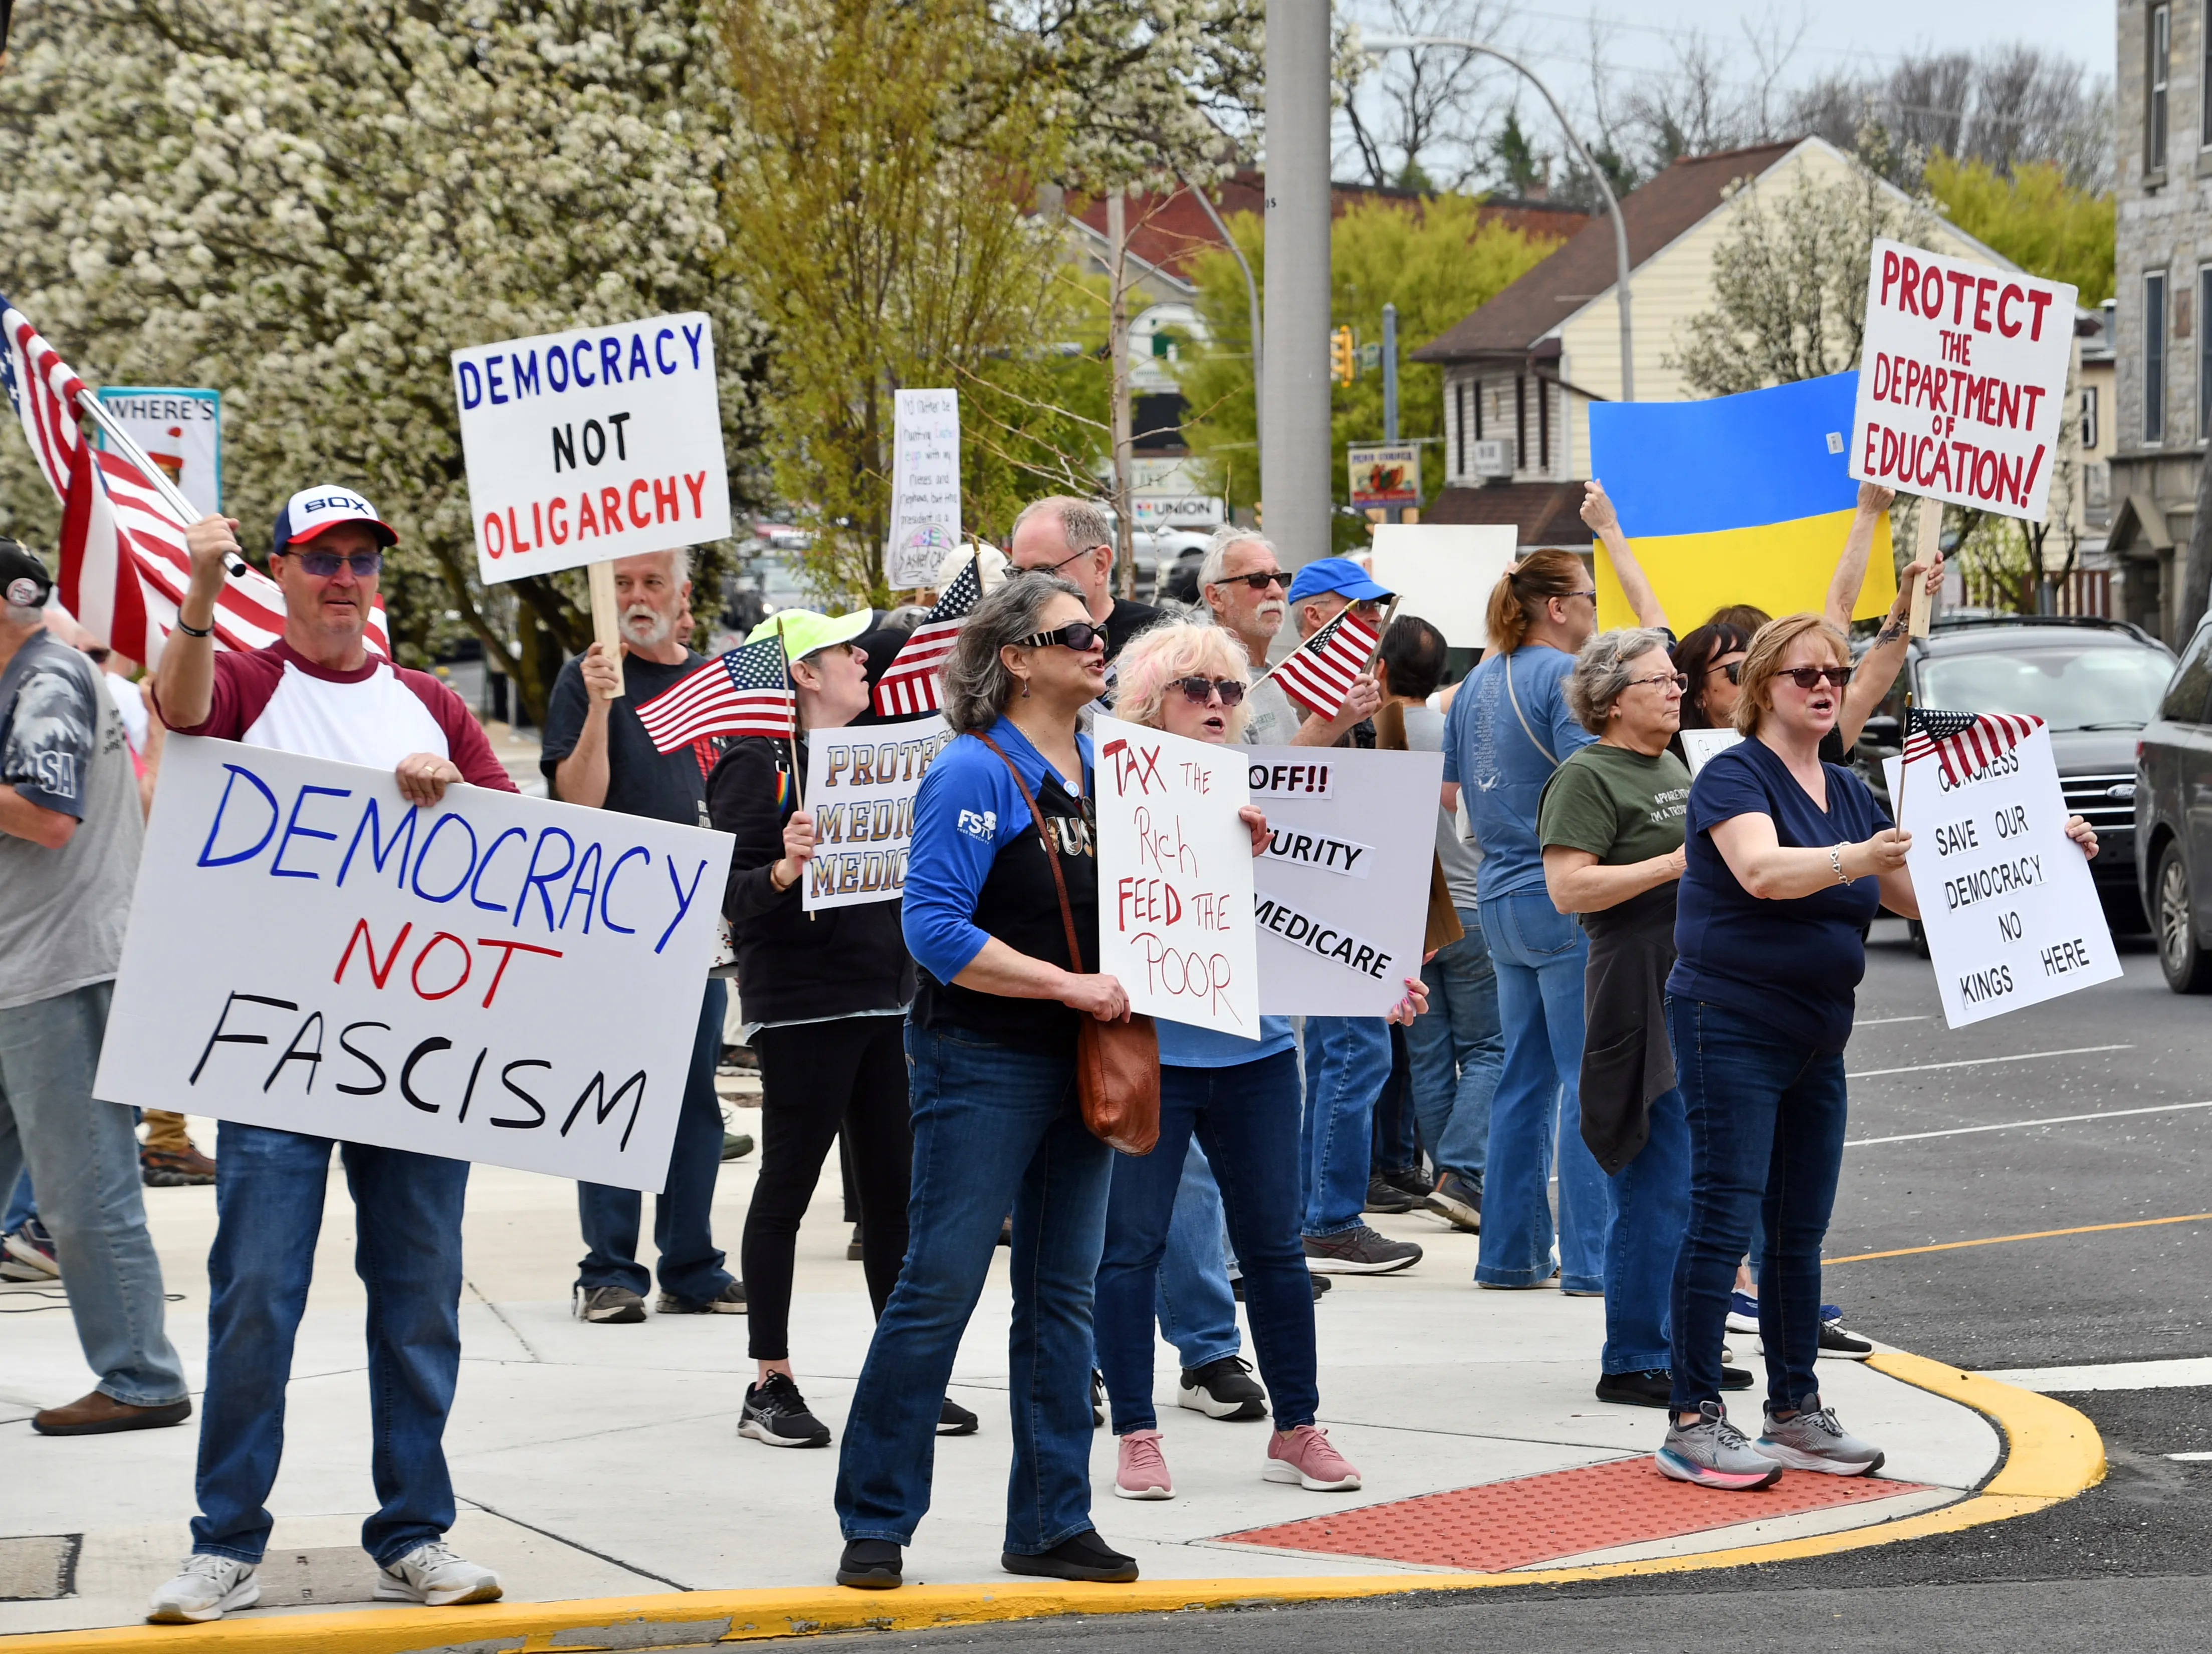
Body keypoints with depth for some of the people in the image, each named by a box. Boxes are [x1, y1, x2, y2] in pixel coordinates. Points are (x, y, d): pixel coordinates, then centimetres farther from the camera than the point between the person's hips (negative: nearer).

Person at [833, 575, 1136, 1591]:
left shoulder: (1106, 770, 12)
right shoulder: (976, 774, -11)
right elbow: (934, 927, -18)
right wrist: (1066, 984, -20)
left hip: (1083, 1065, 7)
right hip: (982, 1061, -7)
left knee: (1063, 1295, 9)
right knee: (940, 1285, -4)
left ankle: (1052, 1524, 15)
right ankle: (875, 1522, 5)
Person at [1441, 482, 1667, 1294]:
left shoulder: (1477, 684, 13)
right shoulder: (1562, 677, -13)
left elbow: (1451, 792, 18)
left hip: (1503, 896, 8)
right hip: (1566, 898, -8)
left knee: (1525, 1080, 14)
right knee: (1592, 1081, -4)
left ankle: (1511, 1251, 16)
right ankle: (1591, 1258, -4)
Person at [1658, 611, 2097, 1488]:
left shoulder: (1847, 791, 14)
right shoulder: (1734, 776, -9)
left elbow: (1925, 893, 16)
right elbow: (1762, 870, -29)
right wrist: (1857, 858, -45)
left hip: (1815, 1041, 8)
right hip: (1731, 1026, -8)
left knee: (1801, 1230, 10)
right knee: (1725, 1217, -11)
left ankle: (1795, 1413, 18)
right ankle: (1691, 1422, -9)